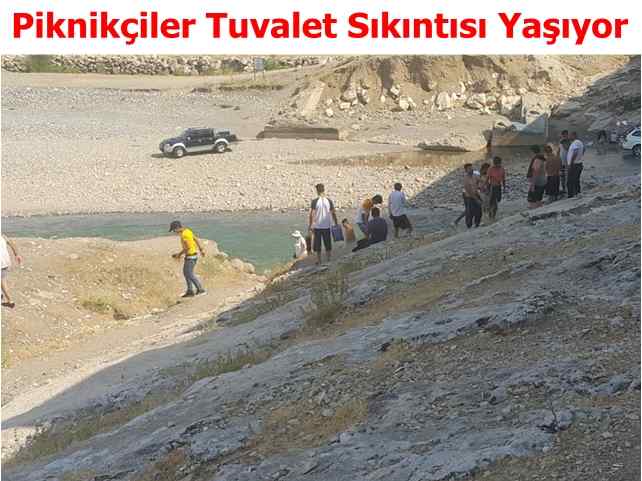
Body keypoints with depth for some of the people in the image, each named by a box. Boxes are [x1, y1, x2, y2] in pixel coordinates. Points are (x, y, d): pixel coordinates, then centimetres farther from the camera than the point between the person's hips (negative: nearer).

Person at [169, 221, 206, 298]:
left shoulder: (184, 234, -21)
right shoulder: (187, 231, 10)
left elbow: (188, 247, -24)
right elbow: (197, 239, 17)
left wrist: (179, 254, -14)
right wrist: (201, 249, 24)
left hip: (191, 255, -10)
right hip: (192, 255, 10)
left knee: (190, 274, -4)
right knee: (186, 272, 14)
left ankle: (200, 289, 0)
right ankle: (190, 291, 15)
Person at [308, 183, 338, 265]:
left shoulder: (314, 201, -9)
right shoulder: (329, 201, -1)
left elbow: (311, 215, -11)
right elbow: (333, 214, 3)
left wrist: (309, 226, -4)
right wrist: (336, 224, 12)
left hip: (317, 227, -2)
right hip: (327, 226, 2)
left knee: (317, 246, 8)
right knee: (328, 245, 13)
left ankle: (319, 261, 11)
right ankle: (329, 260, 15)